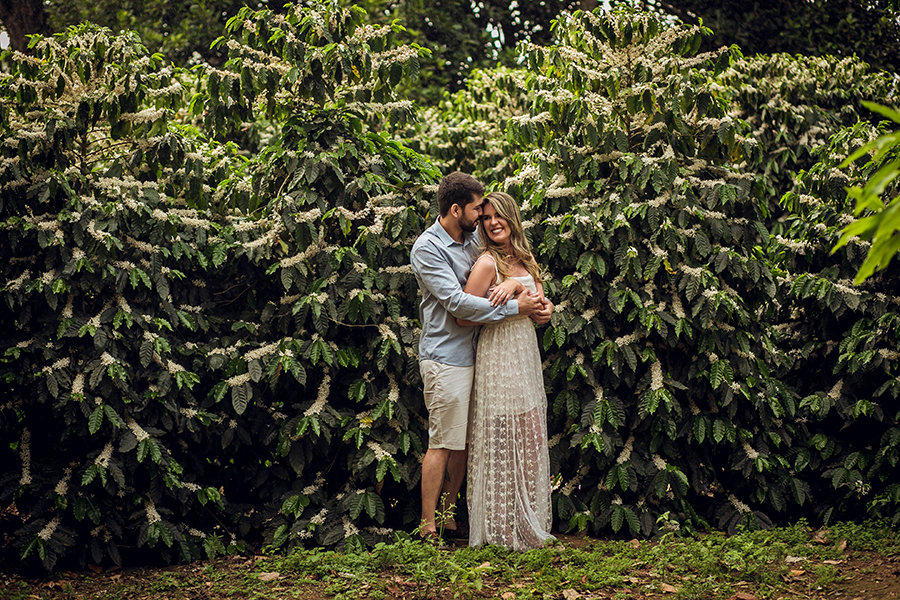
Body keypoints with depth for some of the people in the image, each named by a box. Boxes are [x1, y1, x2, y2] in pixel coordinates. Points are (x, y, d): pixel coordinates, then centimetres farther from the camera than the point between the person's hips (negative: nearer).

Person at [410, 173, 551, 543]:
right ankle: (427, 528, 4)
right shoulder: (427, 248, -12)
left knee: (463, 442, 12)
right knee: (442, 443, -4)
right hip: (445, 357, -8)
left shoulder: (474, 238, 10)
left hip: (472, 354, 8)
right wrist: (515, 307, -18)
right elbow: (457, 303, -20)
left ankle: (447, 516, 22)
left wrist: (539, 302, -6)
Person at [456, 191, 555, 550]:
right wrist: (501, 304, -11)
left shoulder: (524, 260, 11)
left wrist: (516, 286, -14)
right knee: (504, 439, -2)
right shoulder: (487, 263, -11)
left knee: (529, 436, 11)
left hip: (527, 352, 7)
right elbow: (463, 317, -16)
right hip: (499, 354, -7)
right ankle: (504, 526, 7)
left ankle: (530, 519, 21)